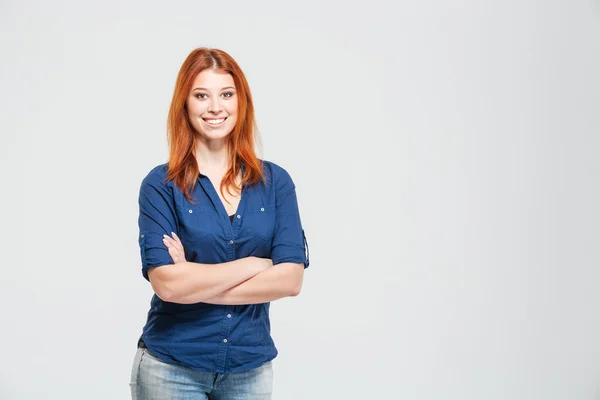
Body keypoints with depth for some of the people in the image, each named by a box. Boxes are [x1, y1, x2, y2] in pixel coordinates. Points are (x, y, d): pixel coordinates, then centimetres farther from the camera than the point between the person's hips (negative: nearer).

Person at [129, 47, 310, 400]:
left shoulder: (276, 182, 0)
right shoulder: (161, 185, -6)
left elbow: (291, 279, -9)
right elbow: (167, 283, -17)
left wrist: (198, 284, -14)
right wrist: (254, 264, -11)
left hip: (252, 367, 2)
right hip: (172, 367, -2)